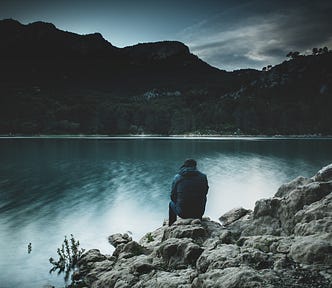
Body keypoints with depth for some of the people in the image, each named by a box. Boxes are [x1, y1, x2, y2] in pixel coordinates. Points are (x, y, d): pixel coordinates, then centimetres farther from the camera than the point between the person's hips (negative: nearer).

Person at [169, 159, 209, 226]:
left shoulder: (177, 177, -3)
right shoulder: (203, 177, -1)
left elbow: (173, 196, 4)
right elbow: (204, 193, 10)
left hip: (182, 213, -1)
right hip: (198, 213, 1)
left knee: (171, 203, 32)